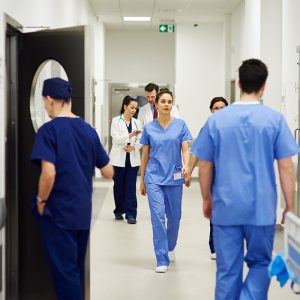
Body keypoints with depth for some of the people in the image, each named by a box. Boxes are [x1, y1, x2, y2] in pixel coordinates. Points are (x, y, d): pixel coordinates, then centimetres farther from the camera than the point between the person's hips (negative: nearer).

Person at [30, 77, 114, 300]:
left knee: (64, 270, 1)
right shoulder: (88, 130, 5)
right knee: (76, 268, 19)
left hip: (58, 212, -6)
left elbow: (49, 173, -24)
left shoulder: (48, 130, -13)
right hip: (83, 211, 6)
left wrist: (41, 201, -9)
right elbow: (109, 173, 8)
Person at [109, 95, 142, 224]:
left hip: (133, 159, 2)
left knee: (131, 187, -3)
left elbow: (140, 141, 4)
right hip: (119, 159, -2)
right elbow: (116, 139, -12)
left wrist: (133, 147, -15)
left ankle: (131, 213, -3)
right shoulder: (116, 121, -1)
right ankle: (119, 211, 21)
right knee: (119, 185, 6)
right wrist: (130, 135, -25)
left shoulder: (136, 122, 10)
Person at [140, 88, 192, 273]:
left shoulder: (180, 125, 1)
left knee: (174, 216, 12)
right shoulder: (149, 128, 4)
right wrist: (142, 180, 12)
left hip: (174, 177, 1)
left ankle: (170, 247, 39)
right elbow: (145, 155, 10)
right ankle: (162, 260, -4)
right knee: (158, 217, -8)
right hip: (154, 177, 0)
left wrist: (186, 166, -25)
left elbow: (185, 149, -5)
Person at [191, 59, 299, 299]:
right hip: (262, 208, -1)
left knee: (228, 270, 9)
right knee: (260, 263, 14)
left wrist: (207, 199, 19)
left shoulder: (217, 120, 0)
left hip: (226, 208, 1)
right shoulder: (275, 120, -5)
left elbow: (205, 166, 5)